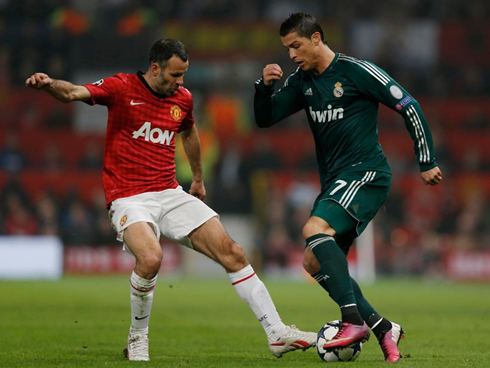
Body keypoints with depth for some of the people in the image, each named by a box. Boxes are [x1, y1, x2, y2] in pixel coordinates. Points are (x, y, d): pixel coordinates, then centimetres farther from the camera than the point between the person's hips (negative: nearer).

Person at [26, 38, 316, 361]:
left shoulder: (183, 98, 9)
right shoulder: (122, 88, -6)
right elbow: (73, 93, -19)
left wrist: (198, 178, 41)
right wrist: (49, 84, -41)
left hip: (171, 195, 6)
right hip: (129, 198, -6)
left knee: (231, 252, -3)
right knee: (150, 258, -33)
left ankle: (277, 333, 6)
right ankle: (138, 337, -7)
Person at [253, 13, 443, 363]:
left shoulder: (356, 71, -11)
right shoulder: (301, 81, 11)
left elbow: (409, 106, -8)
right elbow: (265, 118, 13)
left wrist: (427, 162, -6)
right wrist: (264, 85, -8)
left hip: (365, 173, -9)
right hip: (334, 181, 9)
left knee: (314, 229, -29)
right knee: (314, 262, 2)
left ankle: (354, 320, -32)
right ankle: (383, 328, 6)